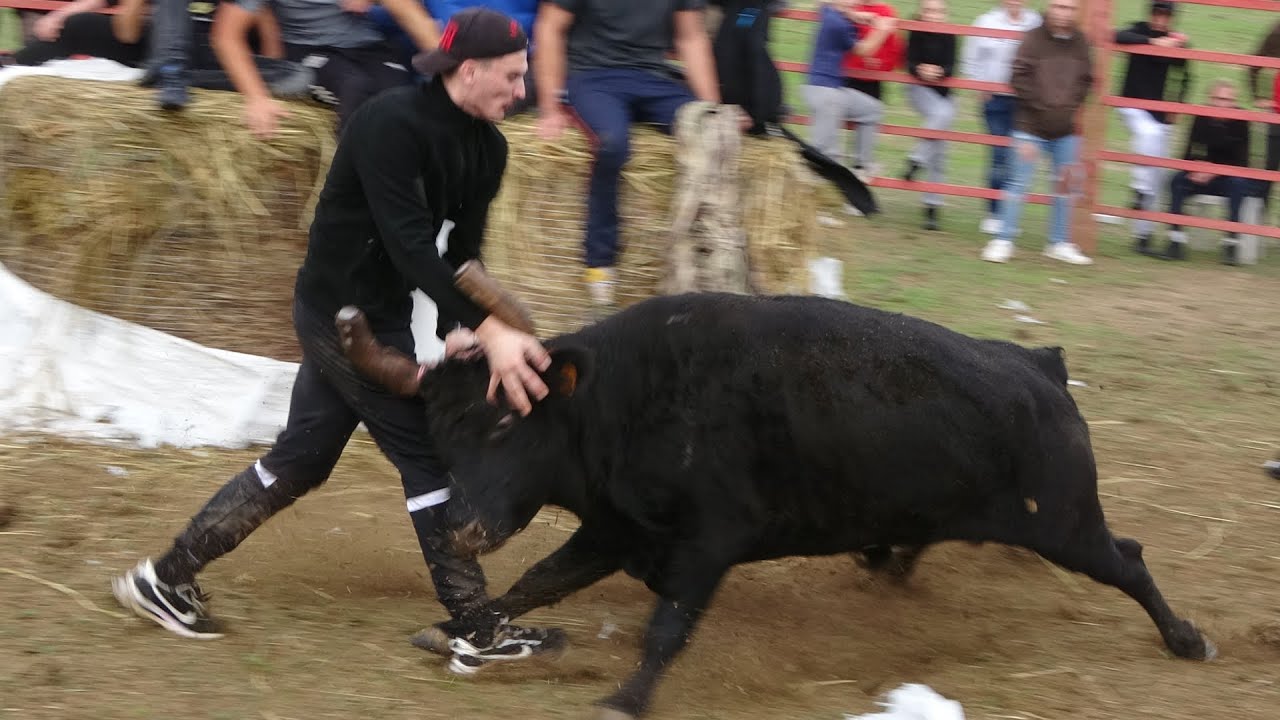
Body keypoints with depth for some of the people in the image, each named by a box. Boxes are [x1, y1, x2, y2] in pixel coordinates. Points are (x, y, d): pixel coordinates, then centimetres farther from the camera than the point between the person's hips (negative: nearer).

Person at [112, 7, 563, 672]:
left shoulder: (485, 146, 2)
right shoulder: (391, 125, -25)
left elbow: (464, 247, 2)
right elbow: (408, 242, -32)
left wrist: (457, 332, -16)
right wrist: (488, 330, -39)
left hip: (377, 313, 9)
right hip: (344, 311, -9)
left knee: (300, 461, 14)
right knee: (427, 454, -5)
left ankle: (167, 578, 21)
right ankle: (471, 625, 4)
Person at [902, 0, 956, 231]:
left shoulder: (948, 37, -5)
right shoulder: (916, 33, -7)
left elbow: (950, 67, -12)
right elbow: (910, 63, -13)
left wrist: (939, 72, -34)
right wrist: (920, 70, -34)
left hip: (943, 94, 3)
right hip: (920, 89, -3)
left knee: (938, 157, 2)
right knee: (942, 114, -36)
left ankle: (932, 207, 8)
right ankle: (917, 160, -25)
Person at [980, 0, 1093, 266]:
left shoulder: (1080, 43, 3)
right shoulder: (1034, 39, -9)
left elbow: (1086, 81, 11)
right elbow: (1019, 77, -10)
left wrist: (1073, 107, -2)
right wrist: (1041, 104, -13)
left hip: (1066, 131, 4)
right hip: (1031, 127, -4)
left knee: (1066, 184, 9)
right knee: (1019, 183, -4)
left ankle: (1060, 243, 21)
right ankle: (1004, 241, 3)